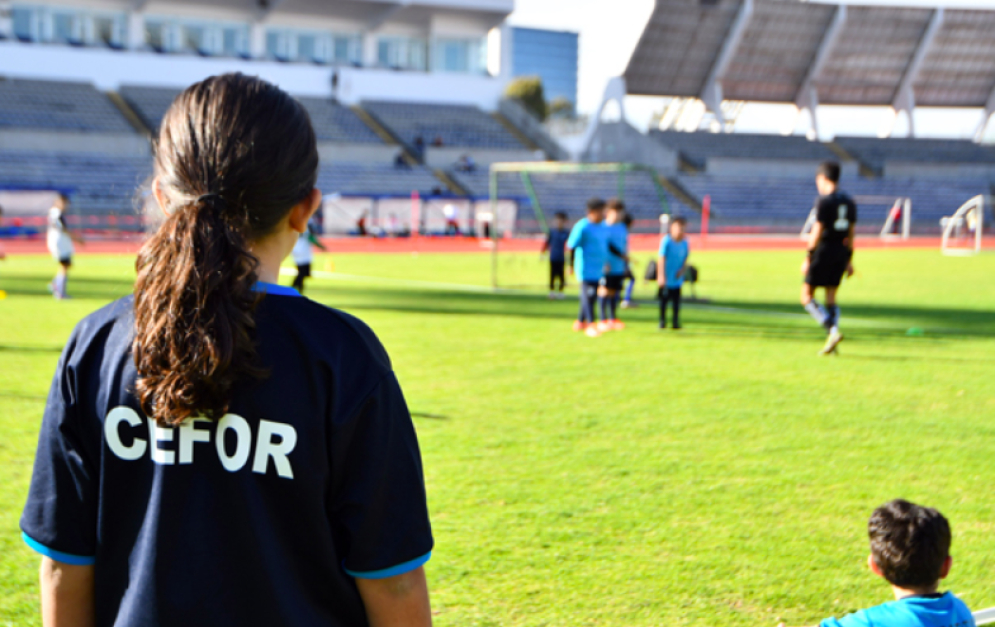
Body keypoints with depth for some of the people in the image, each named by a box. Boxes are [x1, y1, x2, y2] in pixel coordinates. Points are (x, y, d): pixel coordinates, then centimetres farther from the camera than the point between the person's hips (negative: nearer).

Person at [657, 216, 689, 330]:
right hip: (666, 279, -4)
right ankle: (662, 321, 12)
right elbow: (661, 258, -13)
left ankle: (676, 322, 10)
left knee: (676, 300, 3)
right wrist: (661, 276, -18)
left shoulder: (684, 242, 5)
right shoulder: (666, 240, -11)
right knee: (664, 299, 1)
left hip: (677, 279, 4)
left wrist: (682, 269, -4)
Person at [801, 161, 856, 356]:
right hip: (841, 254, 7)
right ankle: (832, 341, 6)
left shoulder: (824, 201, -11)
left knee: (807, 296, -1)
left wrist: (808, 258, -9)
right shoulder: (849, 202, 10)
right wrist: (849, 260, 19)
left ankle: (833, 331, -14)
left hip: (823, 252, -7)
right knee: (831, 298, 12)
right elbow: (851, 233, 13)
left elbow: (817, 232, -13)